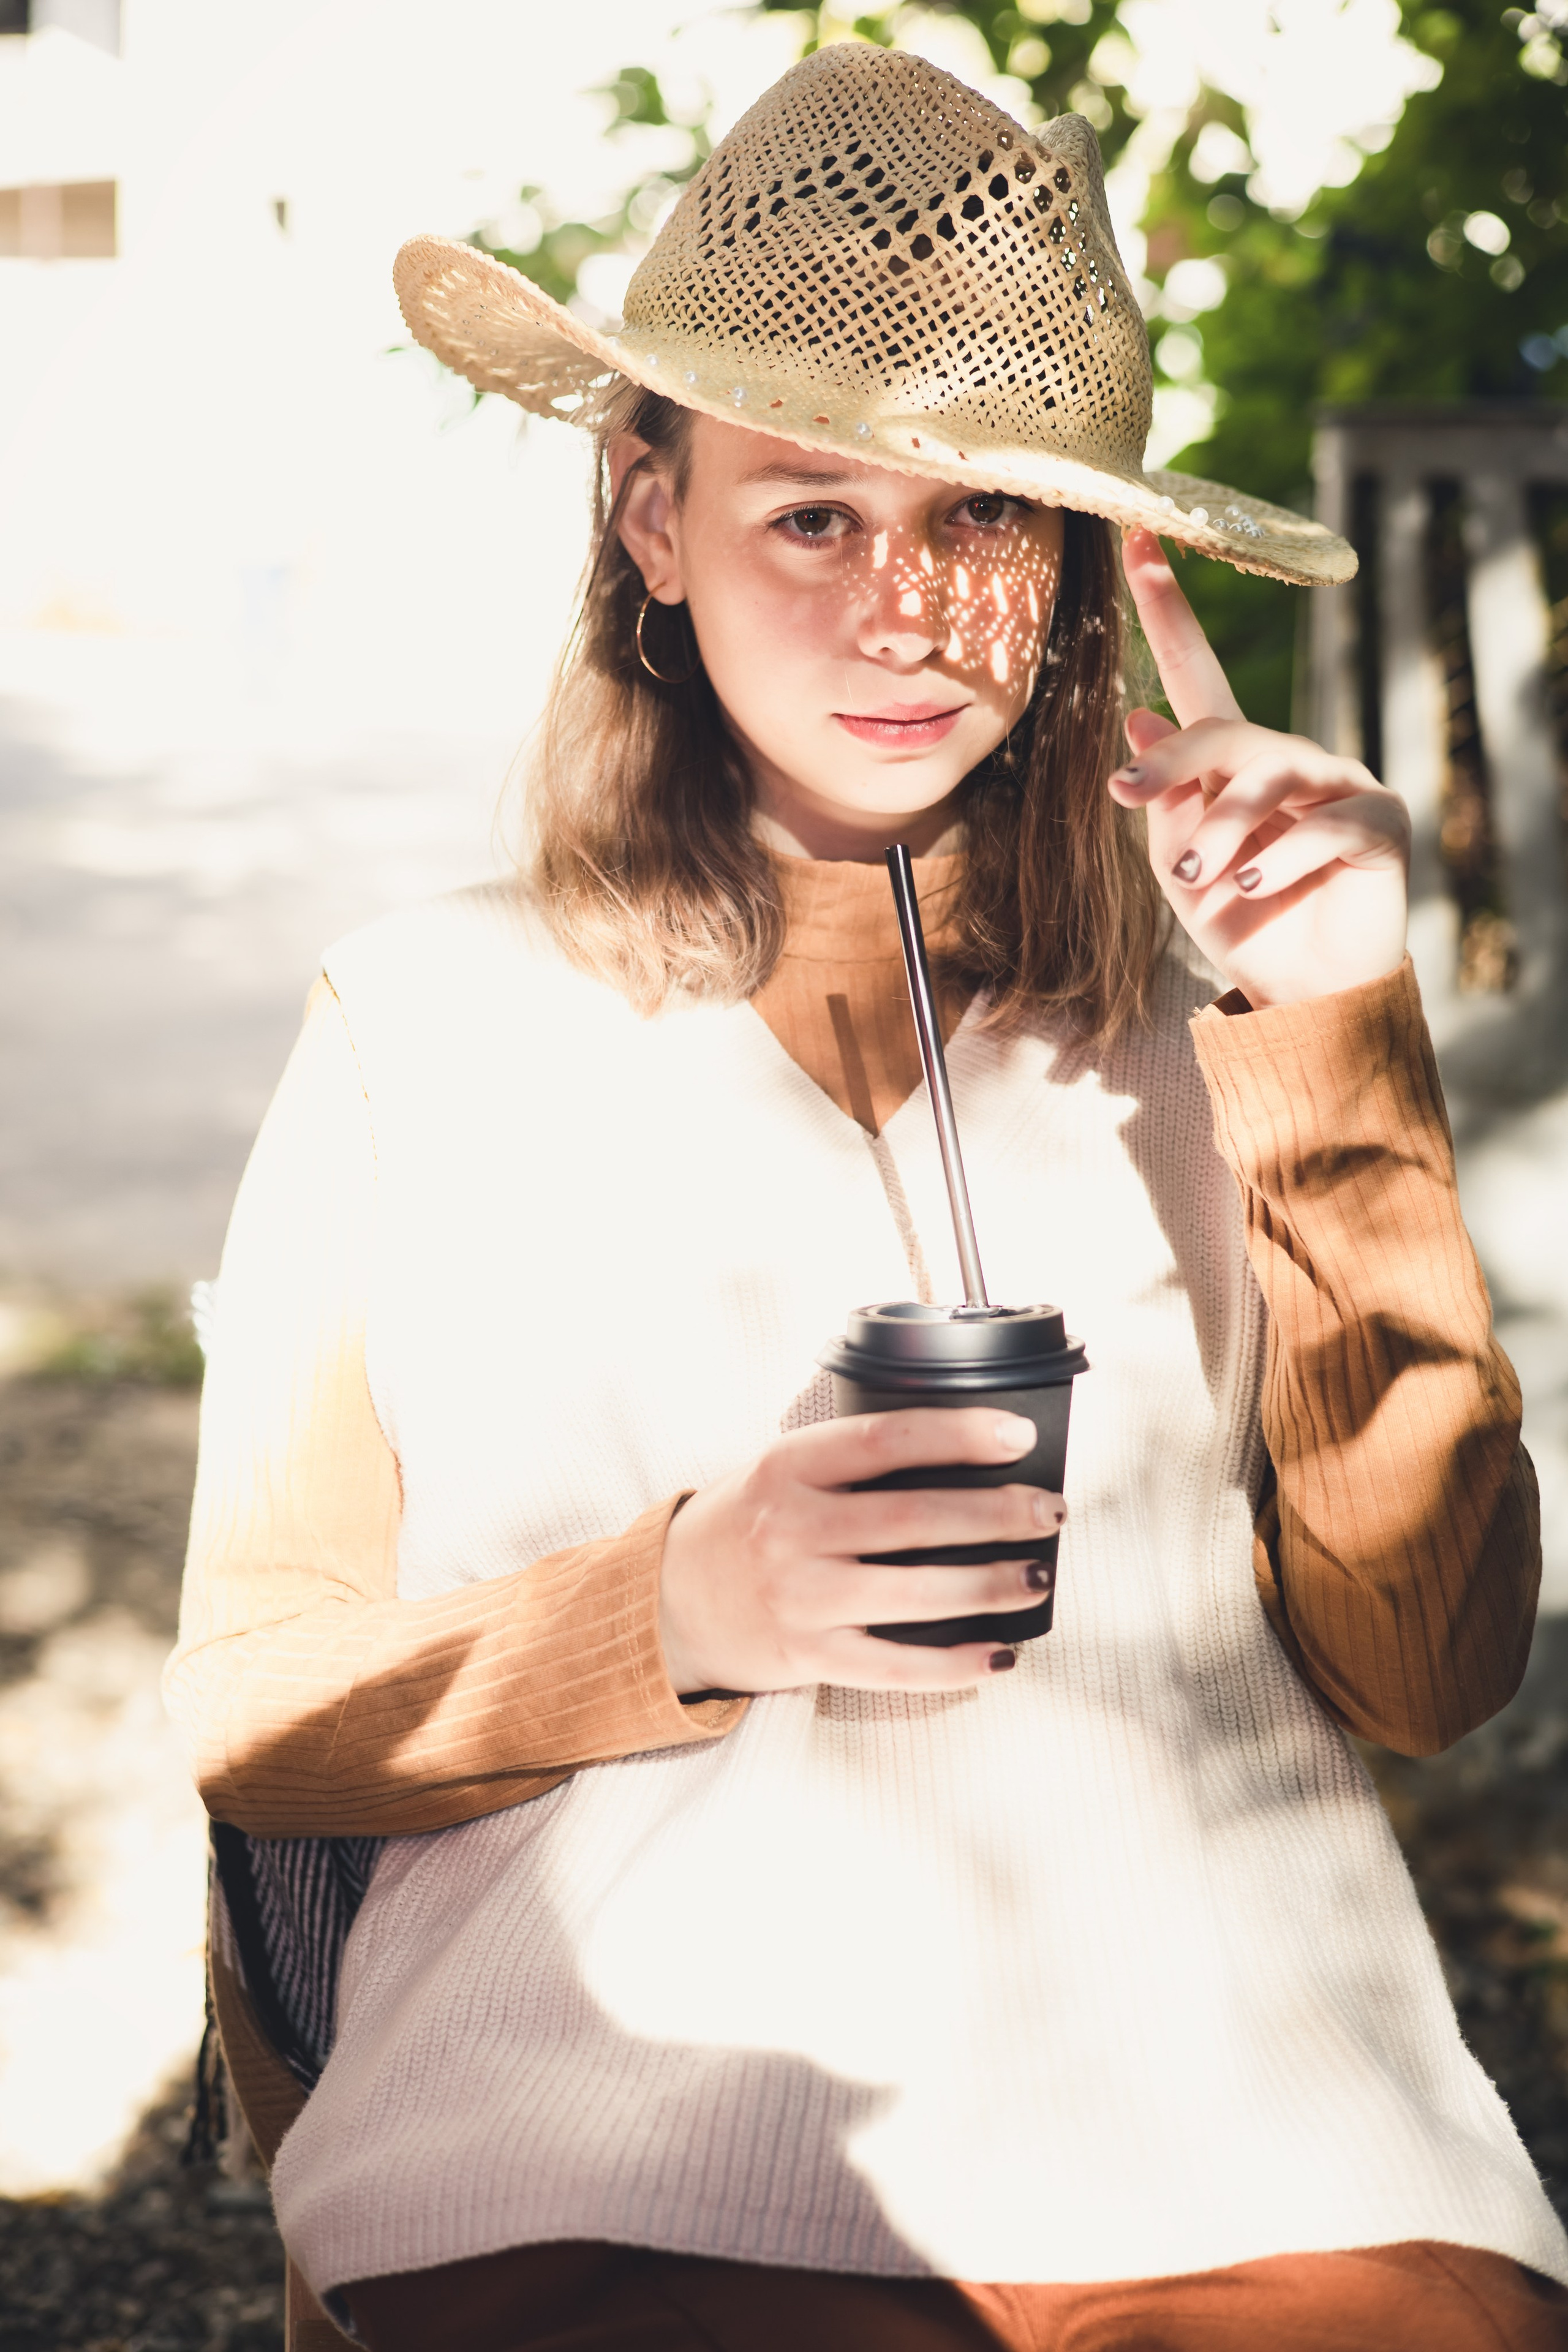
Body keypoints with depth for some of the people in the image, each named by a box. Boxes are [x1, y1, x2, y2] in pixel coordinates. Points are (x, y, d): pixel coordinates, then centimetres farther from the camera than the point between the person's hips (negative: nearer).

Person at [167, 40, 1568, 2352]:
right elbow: (249, 1711, 9)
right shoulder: (426, 1027, 10)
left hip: (1245, 2147, 2)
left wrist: (1339, 1037, 0)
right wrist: (682, 1615, -9)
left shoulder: (1202, 1015, 12)